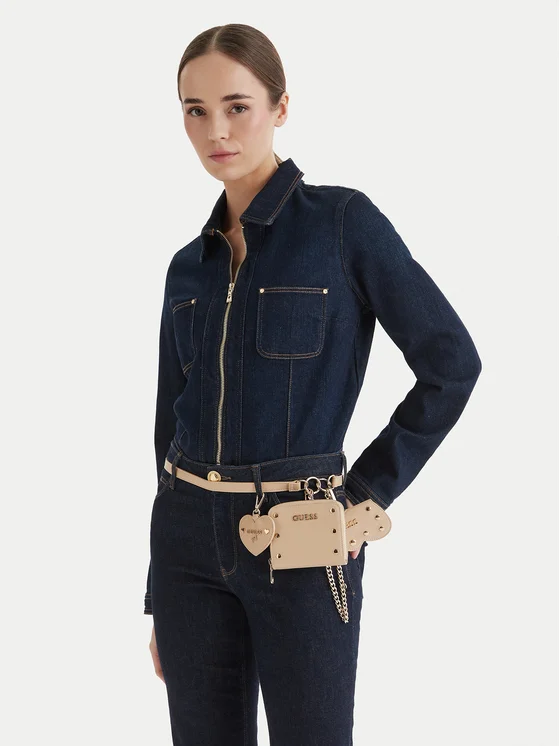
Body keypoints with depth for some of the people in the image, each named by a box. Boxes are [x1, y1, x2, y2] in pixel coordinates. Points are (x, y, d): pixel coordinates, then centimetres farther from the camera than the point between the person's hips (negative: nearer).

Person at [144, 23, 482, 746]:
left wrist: (368, 491, -6)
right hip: (190, 539, 5)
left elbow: (452, 365, -6)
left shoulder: (343, 221, -6)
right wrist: (160, 602, 15)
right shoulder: (190, 266, 9)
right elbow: (172, 424, 13)